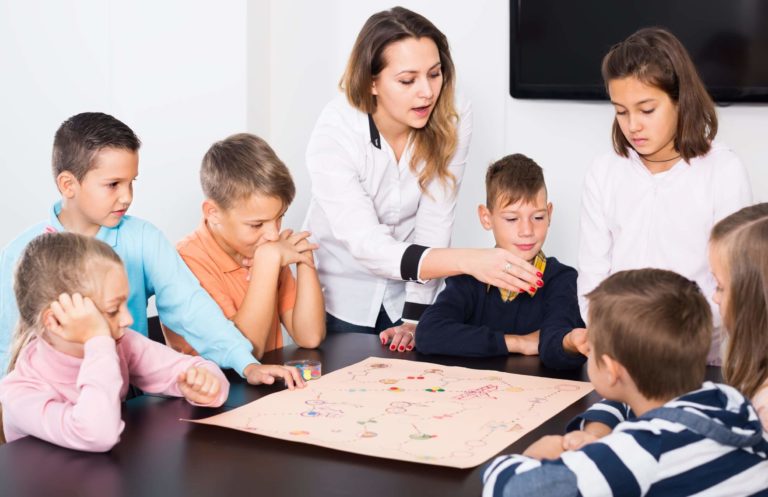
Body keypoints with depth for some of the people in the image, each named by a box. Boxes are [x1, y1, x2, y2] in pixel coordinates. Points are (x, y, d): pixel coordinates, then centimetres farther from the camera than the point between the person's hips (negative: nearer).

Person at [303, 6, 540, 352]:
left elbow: (434, 223, -15)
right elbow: (366, 245, -34)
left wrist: (414, 317, -20)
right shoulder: (334, 133, -27)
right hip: (338, 297, -2)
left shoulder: (452, 119, -18)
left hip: (404, 293, 2)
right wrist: (467, 261, -46)